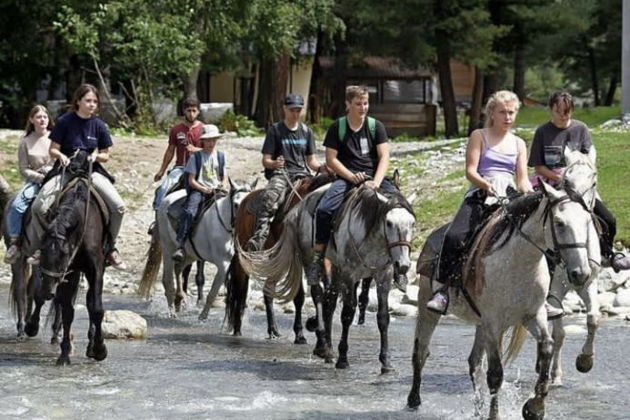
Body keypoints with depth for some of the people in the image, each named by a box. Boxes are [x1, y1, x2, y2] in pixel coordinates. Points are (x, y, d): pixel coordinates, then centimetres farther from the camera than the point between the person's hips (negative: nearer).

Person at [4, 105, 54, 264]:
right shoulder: (26, 142, 7)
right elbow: (23, 169, 4)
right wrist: (39, 176, -12)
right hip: (35, 180, 1)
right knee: (16, 205, -26)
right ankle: (14, 243, -18)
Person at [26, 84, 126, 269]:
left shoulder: (99, 125, 4)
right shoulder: (65, 121, -3)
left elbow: (105, 155, 10)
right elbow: (53, 150, 2)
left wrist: (96, 156, -12)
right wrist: (61, 156, -20)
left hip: (92, 170, 2)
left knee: (118, 206, -19)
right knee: (39, 206, -25)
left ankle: (110, 247, 3)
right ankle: (42, 245, -2)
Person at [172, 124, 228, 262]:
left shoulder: (220, 156, 15)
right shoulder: (196, 157, 5)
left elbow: (224, 178, 17)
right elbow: (191, 180, 1)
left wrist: (224, 186, -6)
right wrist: (204, 189, -13)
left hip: (216, 190, 3)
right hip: (198, 190, -3)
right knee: (189, 211, -30)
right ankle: (180, 246, -35)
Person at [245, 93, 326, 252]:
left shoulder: (306, 131, 18)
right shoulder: (275, 130, 8)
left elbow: (311, 160, 18)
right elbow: (265, 160, 4)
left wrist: (321, 168, -5)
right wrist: (274, 164, -20)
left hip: (301, 174, 3)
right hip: (280, 173, -3)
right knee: (270, 197, -36)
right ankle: (258, 238, -48)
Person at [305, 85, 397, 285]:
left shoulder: (376, 126, 9)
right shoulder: (337, 128, 6)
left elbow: (384, 157, 0)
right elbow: (331, 159, 2)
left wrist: (376, 182, -17)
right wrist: (352, 176, -13)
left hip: (374, 177, 1)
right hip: (346, 177, -1)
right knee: (324, 210, -26)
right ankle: (318, 257, -16)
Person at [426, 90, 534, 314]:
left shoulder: (518, 143, 21)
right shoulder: (479, 136, 10)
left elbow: (522, 177, 13)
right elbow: (470, 171, -1)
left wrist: (527, 190, -12)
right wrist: (487, 185, -21)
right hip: (480, 194, -3)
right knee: (455, 235, -30)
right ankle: (444, 289, -23)